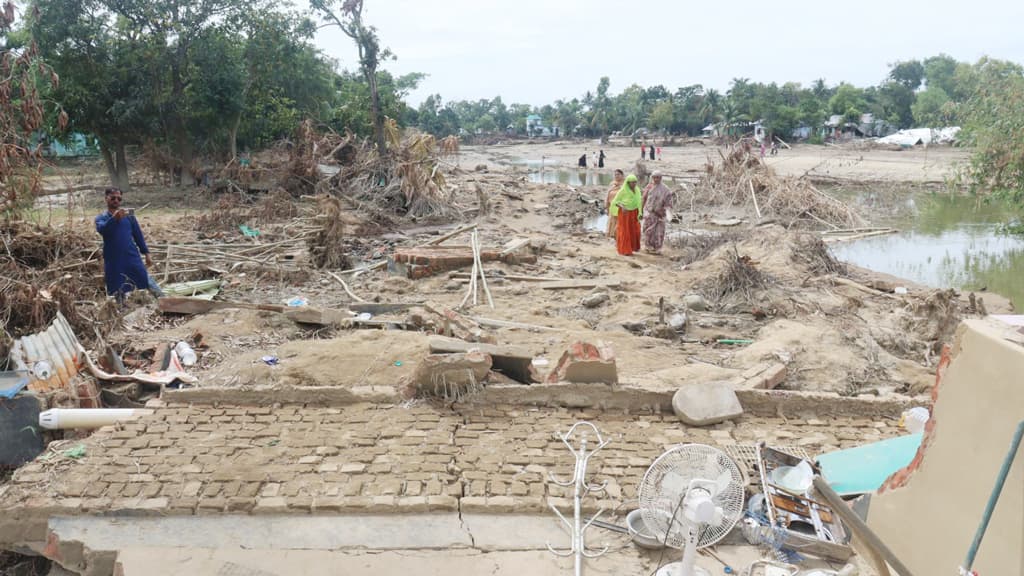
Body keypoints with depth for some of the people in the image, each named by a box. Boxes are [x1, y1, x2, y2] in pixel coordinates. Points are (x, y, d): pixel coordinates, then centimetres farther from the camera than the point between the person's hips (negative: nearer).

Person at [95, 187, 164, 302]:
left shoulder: (128, 215, 4)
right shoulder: (101, 218, 1)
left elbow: (138, 234, 11)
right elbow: (102, 230, -22)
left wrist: (146, 253, 7)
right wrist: (114, 218, -41)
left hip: (132, 257, 0)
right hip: (113, 261, 0)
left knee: (148, 282, -2)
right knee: (117, 292, 9)